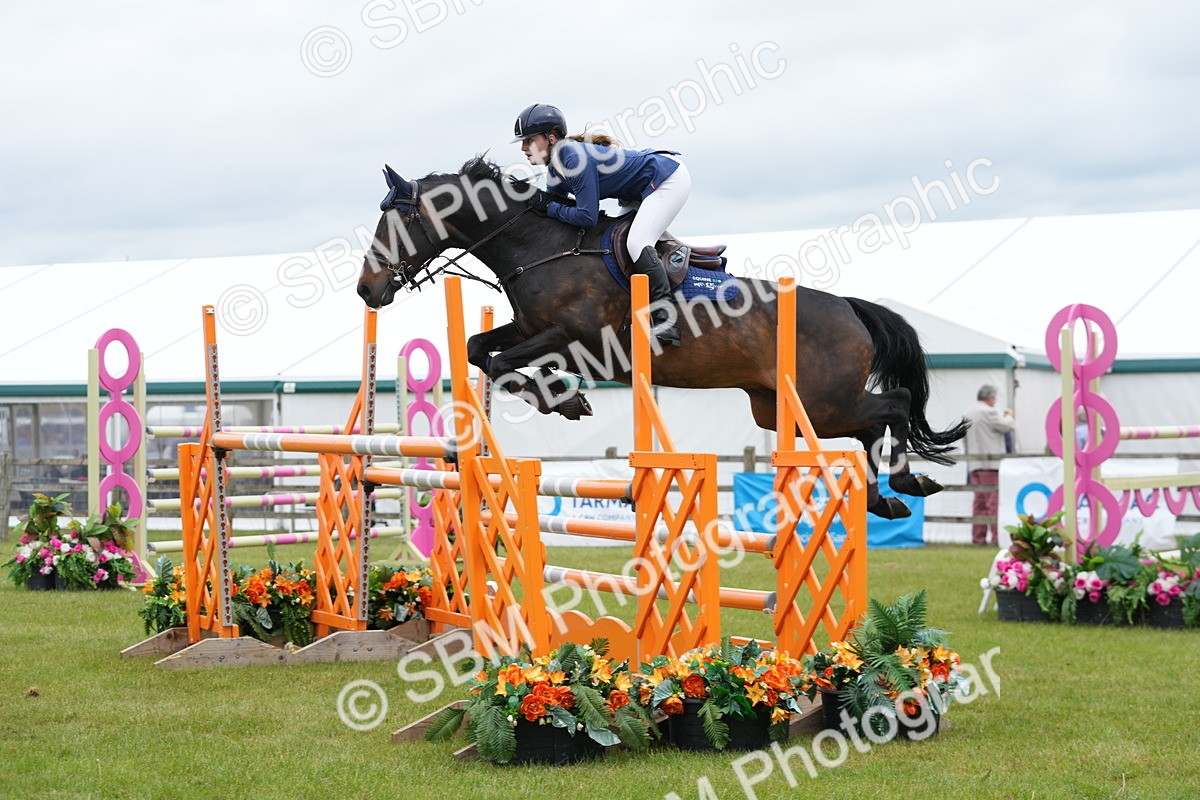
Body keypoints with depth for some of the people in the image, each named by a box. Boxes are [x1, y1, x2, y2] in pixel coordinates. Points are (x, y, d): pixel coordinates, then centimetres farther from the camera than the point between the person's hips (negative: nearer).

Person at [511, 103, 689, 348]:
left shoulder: (576, 158, -28)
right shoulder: (556, 167, 2)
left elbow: (587, 217, -28)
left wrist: (548, 206, -21)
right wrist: (535, 200, -10)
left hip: (670, 179, -11)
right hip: (645, 190, 11)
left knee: (637, 243, -23)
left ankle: (665, 320, -27)